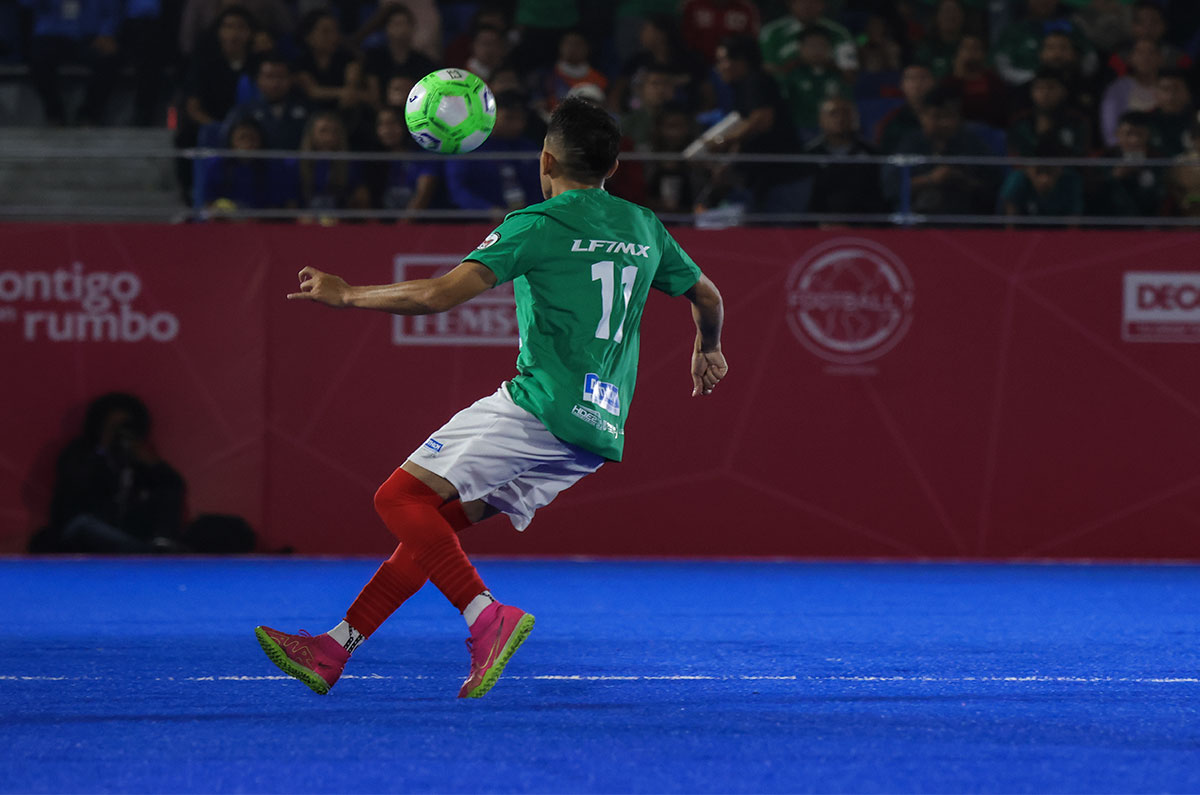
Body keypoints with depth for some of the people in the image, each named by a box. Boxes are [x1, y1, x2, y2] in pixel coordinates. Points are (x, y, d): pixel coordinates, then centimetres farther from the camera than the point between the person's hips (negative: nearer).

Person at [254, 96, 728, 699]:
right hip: (599, 430, 8)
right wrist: (707, 353, 52)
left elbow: (437, 295, -12)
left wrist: (345, 295, 3)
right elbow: (707, 297, 30)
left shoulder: (539, 224, -5)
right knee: (432, 521, 12)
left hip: (540, 407, -8)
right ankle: (333, 651, 9)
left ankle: (487, 615, -24)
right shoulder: (645, 227, 15)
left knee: (400, 498, -10)